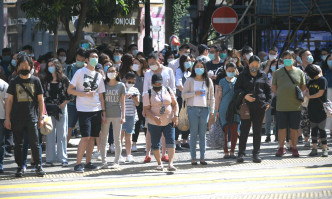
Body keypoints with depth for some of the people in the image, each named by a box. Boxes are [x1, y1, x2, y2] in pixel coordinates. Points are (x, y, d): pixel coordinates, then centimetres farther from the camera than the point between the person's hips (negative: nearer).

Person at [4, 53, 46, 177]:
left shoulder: (35, 81, 7)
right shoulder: (14, 82, 8)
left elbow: (40, 100, 9)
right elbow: (9, 100, 8)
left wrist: (41, 117, 3)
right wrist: (7, 119, 2)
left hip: (32, 118, -1)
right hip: (16, 119, 1)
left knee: (34, 143, -5)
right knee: (18, 144, 5)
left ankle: (38, 166, 5)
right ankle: (20, 167, 12)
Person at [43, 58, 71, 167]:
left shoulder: (64, 80, 3)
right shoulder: (46, 81, 10)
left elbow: (69, 97, 1)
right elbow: (43, 96, 10)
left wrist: (60, 106, -9)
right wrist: (46, 107, -4)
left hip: (61, 109, -2)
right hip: (49, 109, 2)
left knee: (62, 135, -1)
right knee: (50, 135, 1)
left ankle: (63, 158, 1)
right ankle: (50, 158, 4)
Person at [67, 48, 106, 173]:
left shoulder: (98, 75, 14)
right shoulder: (80, 72, -2)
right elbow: (70, 90, -5)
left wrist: (103, 111, 10)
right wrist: (86, 94, -13)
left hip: (96, 110, 5)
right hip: (84, 110, -5)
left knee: (92, 137, 6)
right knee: (86, 137, -12)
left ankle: (88, 162, 13)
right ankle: (78, 164, -8)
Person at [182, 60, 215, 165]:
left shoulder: (208, 81, 11)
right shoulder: (190, 81, 4)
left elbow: (211, 97, 12)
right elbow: (184, 94, 2)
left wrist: (212, 110, 5)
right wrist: (195, 93, -12)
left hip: (204, 109, 2)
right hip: (193, 108, -2)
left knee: (203, 134, 3)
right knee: (193, 134, -2)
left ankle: (202, 157, 5)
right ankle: (193, 158, -1)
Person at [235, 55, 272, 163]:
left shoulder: (263, 75, 11)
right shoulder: (243, 75, 6)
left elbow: (268, 89, 16)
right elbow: (237, 88, 3)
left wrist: (268, 102, 4)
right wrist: (245, 96, -13)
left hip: (260, 106, 2)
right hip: (246, 106, -2)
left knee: (257, 131, 4)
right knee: (244, 130, -2)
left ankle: (256, 154, 9)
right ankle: (241, 153, 4)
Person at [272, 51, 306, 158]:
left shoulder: (299, 72, 6)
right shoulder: (277, 73, 7)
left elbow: (303, 88, 12)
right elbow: (274, 88, 12)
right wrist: (281, 95, 4)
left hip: (295, 106, 0)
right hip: (281, 106, 0)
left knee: (294, 128, 4)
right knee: (282, 128, 2)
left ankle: (294, 148, 14)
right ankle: (281, 148, 14)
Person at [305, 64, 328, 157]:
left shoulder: (322, 80, -8)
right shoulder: (311, 81, 13)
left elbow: (321, 93, -12)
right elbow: (306, 90, 20)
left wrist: (310, 96, -2)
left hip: (321, 108, -7)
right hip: (312, 108, 7)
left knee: (321, 129, -6)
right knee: (314, 129, 7)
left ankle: (325, 149, -2)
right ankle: (314, 148, 10)